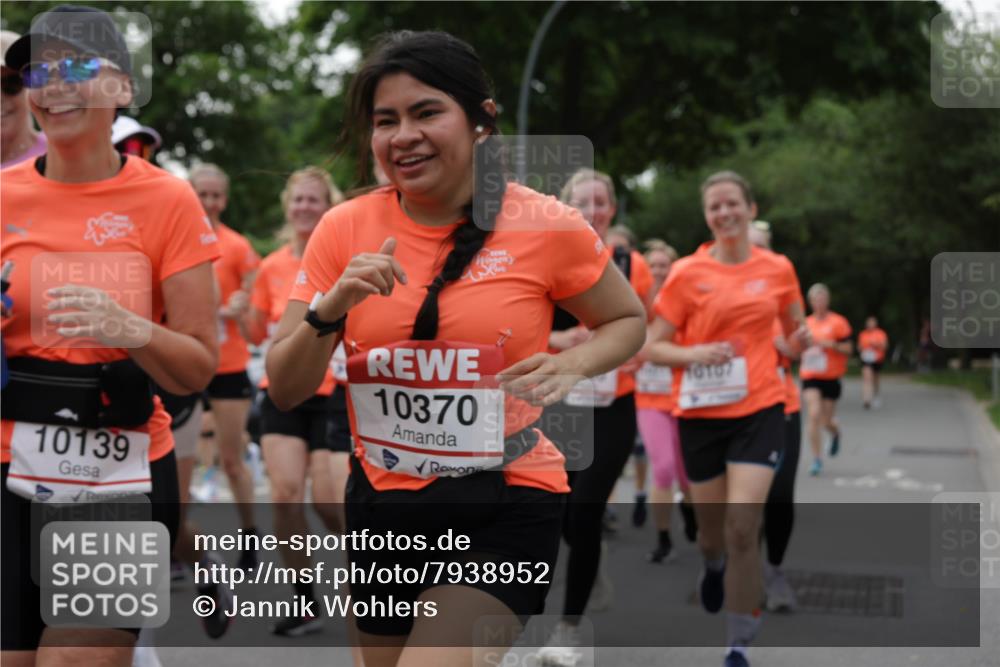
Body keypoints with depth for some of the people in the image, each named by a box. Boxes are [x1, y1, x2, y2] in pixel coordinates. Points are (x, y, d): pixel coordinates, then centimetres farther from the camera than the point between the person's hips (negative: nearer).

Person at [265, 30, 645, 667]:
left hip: (505, 510, -4)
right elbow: (284, 390, -2)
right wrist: (331, 307, -20)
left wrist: (571, 365, -14)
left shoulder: (547, 226, -10)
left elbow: (628, 320, 7)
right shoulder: (345, 228, -4)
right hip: (382, 500, 4)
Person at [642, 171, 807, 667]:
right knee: (712, 529, 13)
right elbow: (650, 346, -1)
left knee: (743, 529, -13)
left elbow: (794, 330, 19)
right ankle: (714, 566, 52)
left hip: (760, 410, 0)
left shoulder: (778, 269, 4)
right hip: (701, 414, 0)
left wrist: (798, 339, -4)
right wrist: (694, 353, -19)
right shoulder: (687, 273, -3)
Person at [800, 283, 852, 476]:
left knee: (827, 421, 4)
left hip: (831, 378, -2)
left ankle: (835, 433, 43)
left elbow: (847, 349, -6)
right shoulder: (806, 323, 8)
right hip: (810, 376, 2)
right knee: (813, 414, -14)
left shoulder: (838, 322, -2)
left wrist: (830, 344, -19)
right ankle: (817, 459, -6)